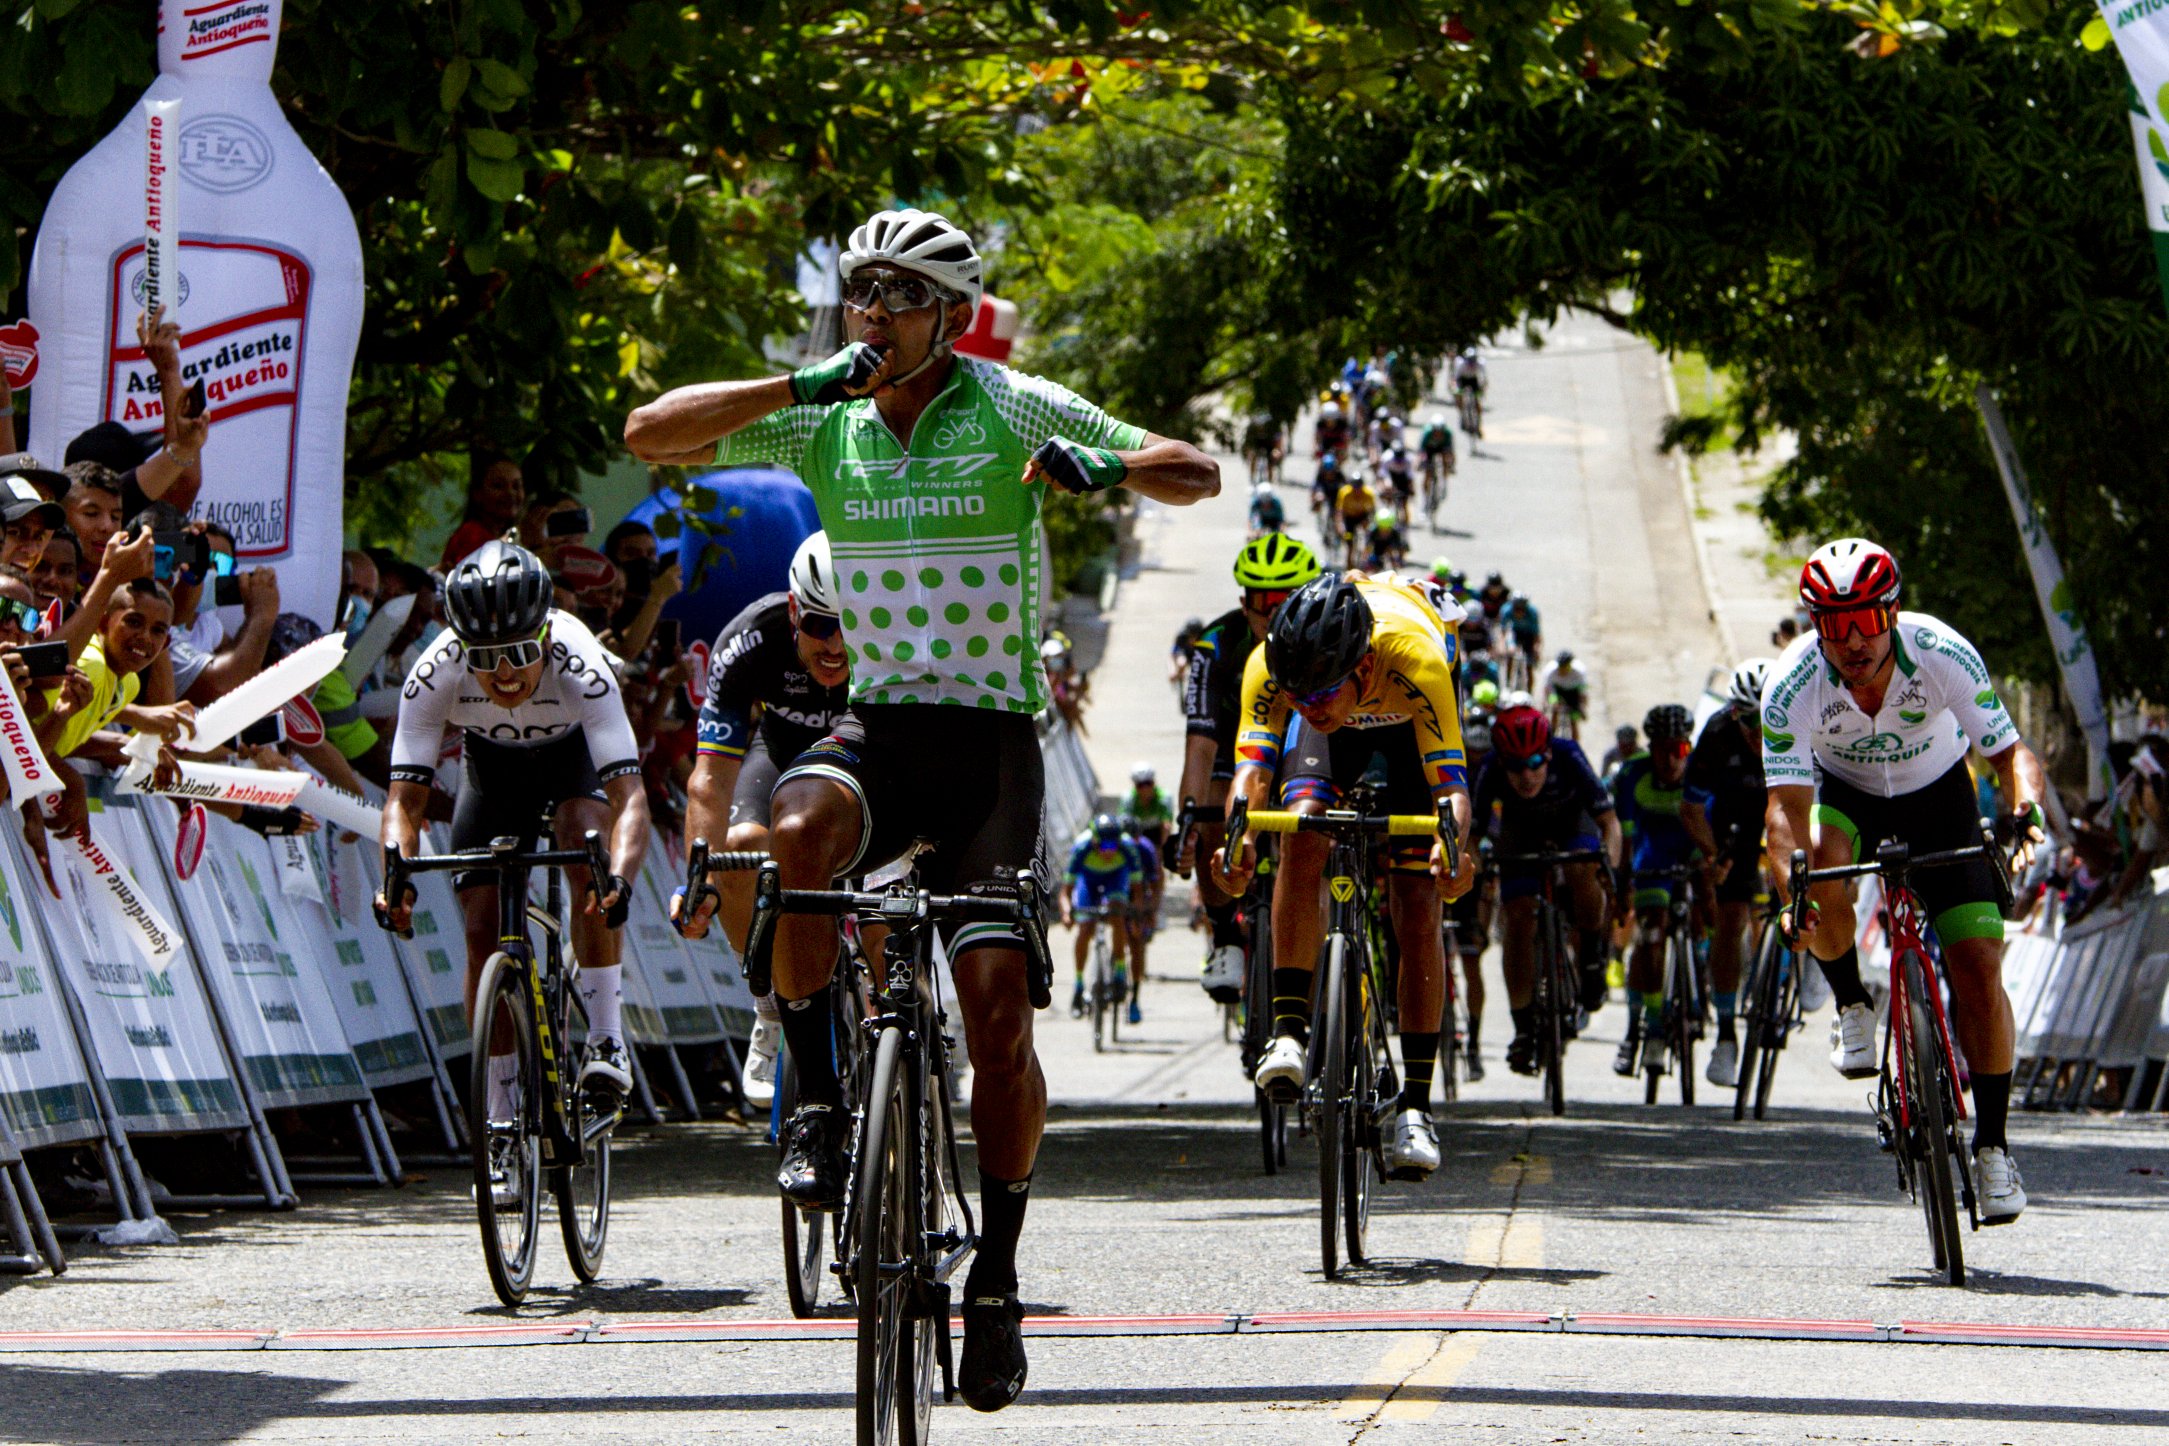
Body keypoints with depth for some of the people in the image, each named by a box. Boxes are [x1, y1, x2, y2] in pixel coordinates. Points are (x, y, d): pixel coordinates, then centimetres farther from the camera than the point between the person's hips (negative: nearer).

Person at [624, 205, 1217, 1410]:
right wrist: (806, 383, -14)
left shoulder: (1013, 410, -4)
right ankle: (819, 1108, -19)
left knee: (996, 1006, -11)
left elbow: (1197, 474, -3)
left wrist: (1104, 466, -25)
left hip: (990, 741, -2)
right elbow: (651, 434, -4)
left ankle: (996, 1276, 5)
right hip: (877, 730, 2)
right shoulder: (825, 423, 4)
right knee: (800, 834, -34)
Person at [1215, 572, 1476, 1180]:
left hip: (1410, 720, -2)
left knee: (1417, 903, -11)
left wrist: (1452, 846, -67)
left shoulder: (1415, 661, -44)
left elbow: (1451, 785, -46)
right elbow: (1252, 763, -42)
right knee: (1302, 836, -27)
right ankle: (1288, 1032, -21)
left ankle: (1415, 1107, -9)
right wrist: (1238, 837, -62)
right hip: (1340, 724, 2)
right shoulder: (1269, 667, -37)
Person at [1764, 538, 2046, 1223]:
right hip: (1842, 792, 0)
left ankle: (1992, 1144, -1)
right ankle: (1851, 1007, -9)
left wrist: (2025, 809, -48)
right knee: (1821, 856, -36)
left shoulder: (1942, 654, -30)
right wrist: (1792, 890, -53)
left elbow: (2011, 752, -26)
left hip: (1935, 794, 0)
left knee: (1977, 962, -14)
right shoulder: (1792, 684, -31)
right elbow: (1787, 807, -35)